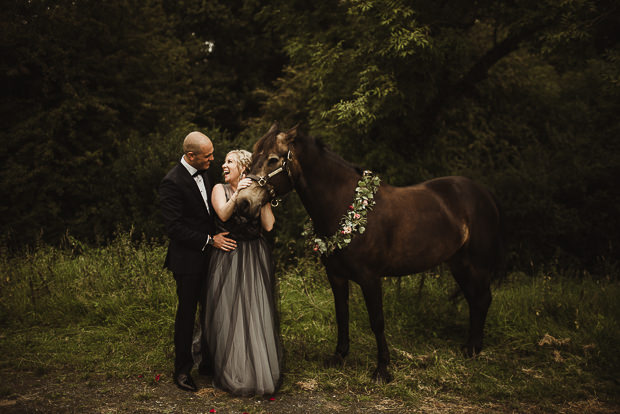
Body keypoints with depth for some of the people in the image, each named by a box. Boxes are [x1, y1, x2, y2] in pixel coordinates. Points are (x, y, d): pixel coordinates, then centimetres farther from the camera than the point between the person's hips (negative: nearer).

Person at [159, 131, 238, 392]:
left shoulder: (202, 174, 8)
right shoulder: (172, 182, -19)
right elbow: (175, 228, -21)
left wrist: (216, 238, 9)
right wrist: (210, 241, -20)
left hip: (207, 256, 8)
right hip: (188, 261, -7)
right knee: (187, 314, 4)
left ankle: (208, 361, 28)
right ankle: (182, 369, 19)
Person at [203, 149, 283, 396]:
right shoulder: (220, 189, 4)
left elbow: (269, 226, -6)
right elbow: (223, 214, -15)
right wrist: (238, 194, -25)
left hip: (256, 260, 0)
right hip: (228, 259, 0)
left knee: (257, 313, 2)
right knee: (229, 314, 3)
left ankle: (261, 371, 17)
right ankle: (232, 373, 18)